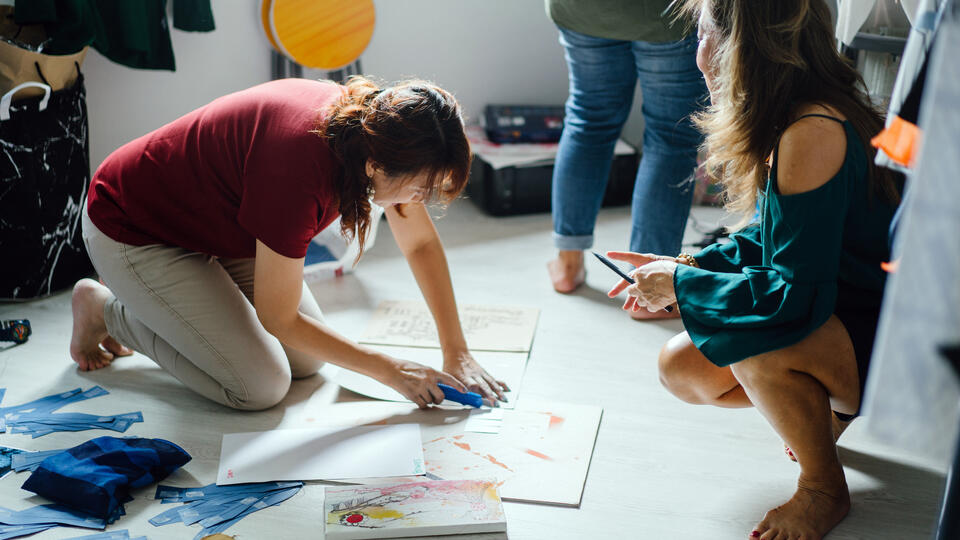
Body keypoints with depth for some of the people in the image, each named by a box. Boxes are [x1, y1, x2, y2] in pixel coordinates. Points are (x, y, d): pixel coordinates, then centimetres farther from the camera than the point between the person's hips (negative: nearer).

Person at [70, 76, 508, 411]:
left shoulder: (373, 123, -17)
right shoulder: (300, 164, -40)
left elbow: (421, 244, -2)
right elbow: (279, 318, -27)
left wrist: (456, 353, -6)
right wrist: (389, 371, -20)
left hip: (218, 227, 8)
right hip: (133, 233, -8)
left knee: (308, 361, 3)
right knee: (262, 387, -13)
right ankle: (107, 308, 5)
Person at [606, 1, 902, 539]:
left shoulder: (812, 133, -30)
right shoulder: (795, 116, 0)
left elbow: (796, 297, -32)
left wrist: (681, 286, -18)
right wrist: (688, 266, 3)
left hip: (893, 347, -9)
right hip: (840, 318, 9)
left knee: (744, 338, -33)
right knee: (682, 368, -1)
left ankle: (824, 490, -6)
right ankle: (827, 409, 22)